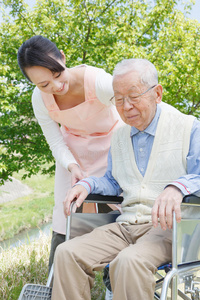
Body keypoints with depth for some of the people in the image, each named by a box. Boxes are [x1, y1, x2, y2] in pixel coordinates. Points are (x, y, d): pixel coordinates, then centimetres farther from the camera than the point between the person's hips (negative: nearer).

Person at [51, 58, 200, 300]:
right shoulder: (119, 137, 20)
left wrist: (178, 187, -31)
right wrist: (87, 184, 5)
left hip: (170, 226, -5)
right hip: (126, 226, 6)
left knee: (129, 261, -37)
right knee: (67, 253, -18)